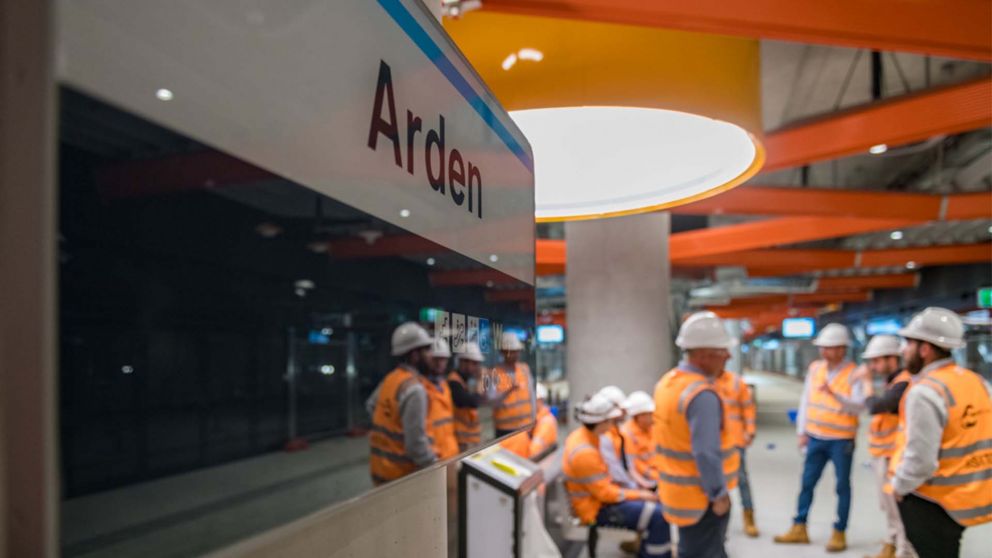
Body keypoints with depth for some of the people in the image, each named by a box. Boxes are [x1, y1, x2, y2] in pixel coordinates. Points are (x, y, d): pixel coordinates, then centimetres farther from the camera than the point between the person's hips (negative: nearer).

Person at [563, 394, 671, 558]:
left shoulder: (582, 435, 2)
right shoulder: (584, 453, -28)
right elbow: (604, 494, -23)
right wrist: (638, 494, -12)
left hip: (597, 495, 10)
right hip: (596, 508, -10)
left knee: (656, 503, 13)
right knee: (659, 516, -17)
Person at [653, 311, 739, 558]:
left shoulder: (668, 382, 5)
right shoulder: (702, 394, -24)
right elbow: (707, 453, -27)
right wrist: (720, 495, -15)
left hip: (678, 489, 9)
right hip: (701, 496, -9)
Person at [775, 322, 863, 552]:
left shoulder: (853, 374, -13)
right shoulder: (815, 368, 3)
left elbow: (859, 407, -23)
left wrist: (835, 394, -38)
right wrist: (802, 431, 7)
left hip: (841, 440, -5)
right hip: (816, 437, 5)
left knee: (842, 486, 8)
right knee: (807, 483, 11)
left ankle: (839, 533, 19)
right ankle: (799, 528, 21)